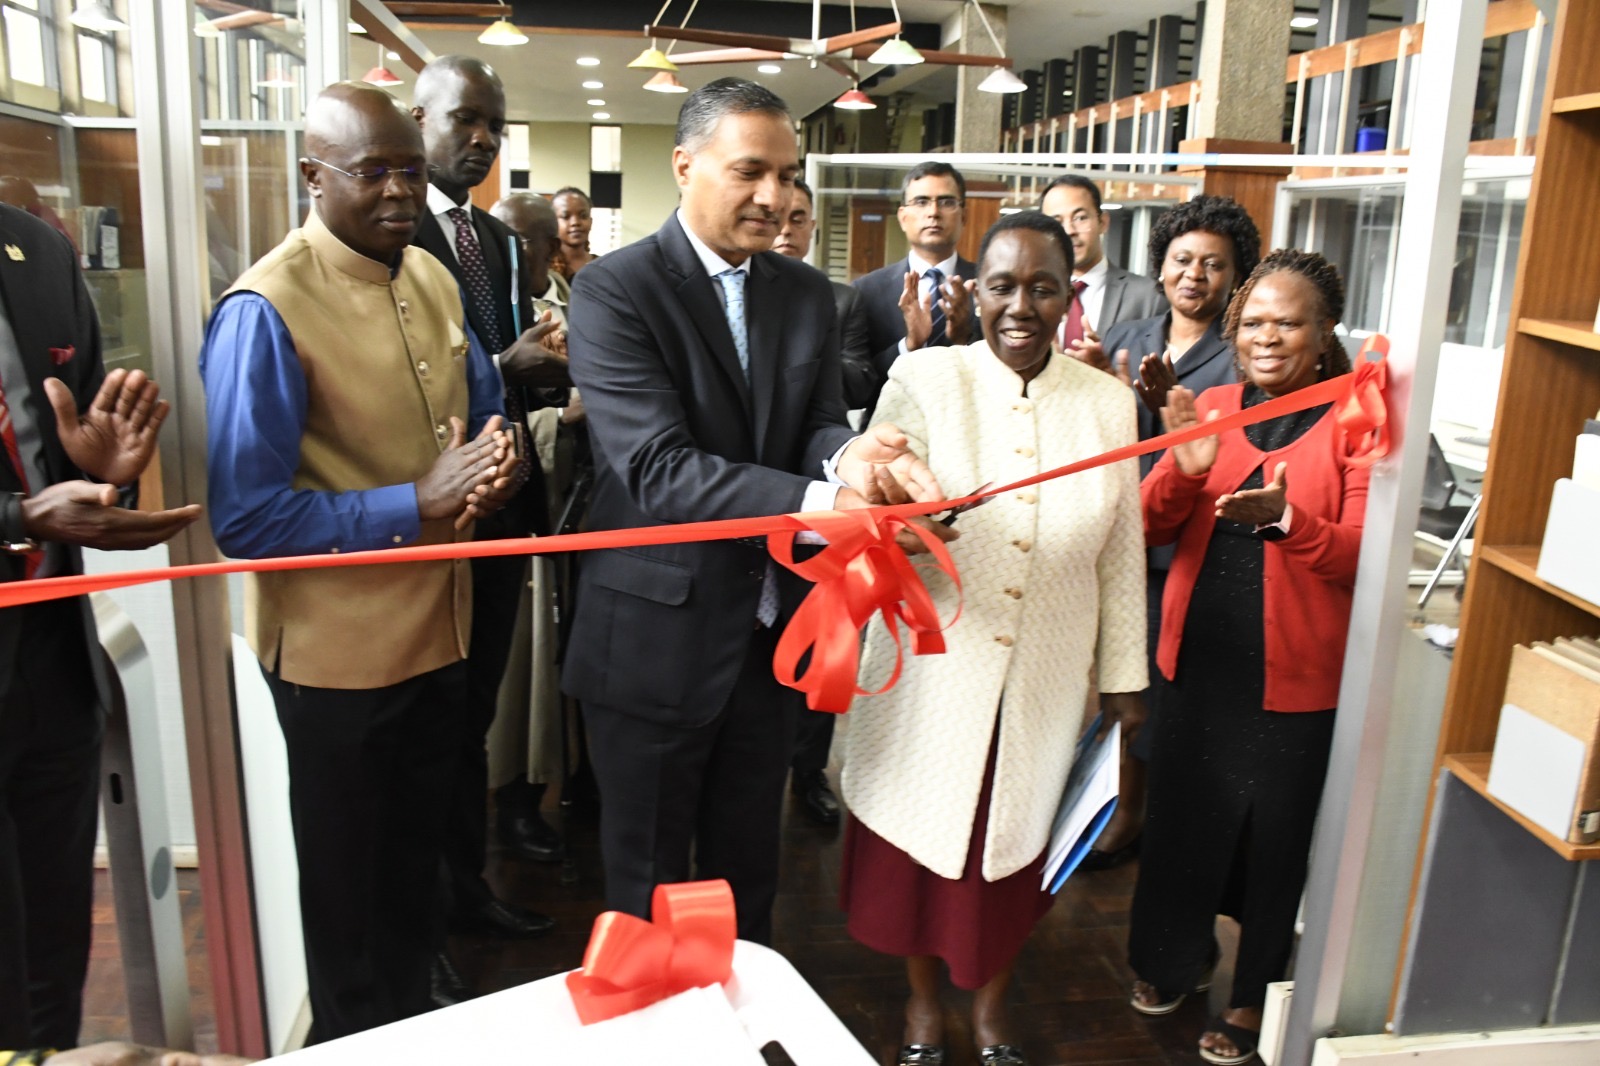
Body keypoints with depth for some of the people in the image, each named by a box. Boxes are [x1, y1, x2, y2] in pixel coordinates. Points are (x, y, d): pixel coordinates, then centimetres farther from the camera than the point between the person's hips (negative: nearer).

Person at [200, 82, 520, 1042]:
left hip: (440, 629, 7)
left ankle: (420, 1023, 47)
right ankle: (356, 1041, 41)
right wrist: (417, 506, -26)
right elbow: (246, 518, -22)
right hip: (337, 649, -6)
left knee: (418, 859, 25)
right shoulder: (265, 309, -20)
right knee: (348, 887, 16)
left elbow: (484, 410, 14)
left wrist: (500, 458, -10)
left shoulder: (432, 279, 1)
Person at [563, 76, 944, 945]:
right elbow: (657, 469, -25)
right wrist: (818, 504, -37)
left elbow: (815, 424, -1)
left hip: (771, 634, 5)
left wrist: (848, 454, -26)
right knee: (649, 884, 15)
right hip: (655, 637, -5)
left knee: (749, 867, 24)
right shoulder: (613, 291, -14)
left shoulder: (807, 294, 6)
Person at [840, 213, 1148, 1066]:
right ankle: (923, 996, 41)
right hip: (933, 666, -1)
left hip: (1046, 676, 2)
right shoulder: (923, 379, -9)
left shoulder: (1108, 402, -1)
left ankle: (992, 997, 45)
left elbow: (1121, 551, 4)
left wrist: (1125, 675, 8)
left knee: (1014, 836, 18)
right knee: (922, 831, 13)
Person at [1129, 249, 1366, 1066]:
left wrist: (1285, 517, -31)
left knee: (1275, 836, 13)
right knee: (1181, 815, 16)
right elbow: (1151, 527, 0)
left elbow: (1363, 556, -14)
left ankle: (1253, 995, 36)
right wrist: (1185, 470, -19)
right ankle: (1173, 957, 42)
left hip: (1295, 677, -3)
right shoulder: (1212, 409, 4)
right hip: (1198, 658, 4)